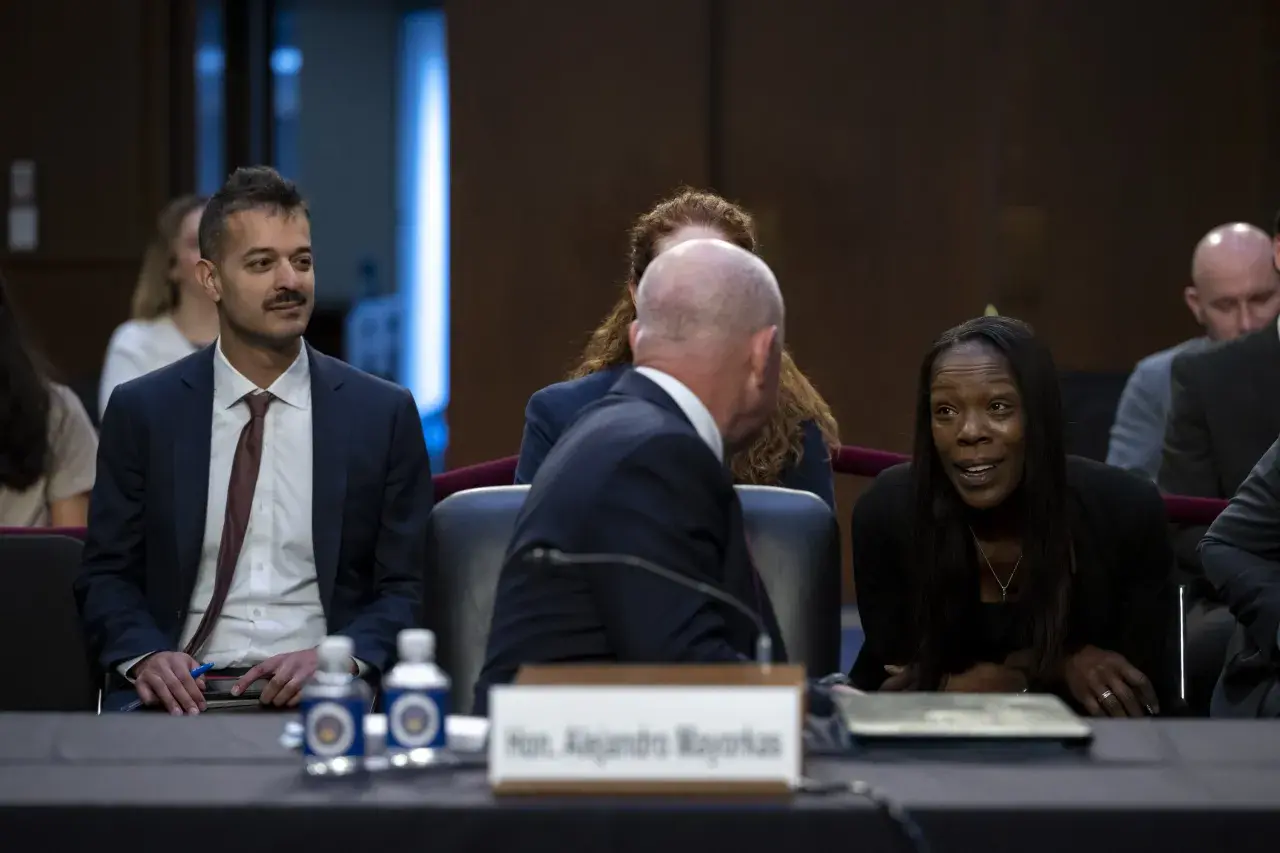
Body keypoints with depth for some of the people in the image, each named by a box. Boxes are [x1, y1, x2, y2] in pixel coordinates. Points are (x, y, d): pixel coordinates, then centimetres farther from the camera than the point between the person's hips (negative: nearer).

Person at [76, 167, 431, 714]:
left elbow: (407, 587, 7)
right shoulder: (141, 411, 8)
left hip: (321, 693, 0)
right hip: (184, 693, 1)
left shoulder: (386, 414, 6)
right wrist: (146, 656, -11)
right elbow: (106, 576, 10)